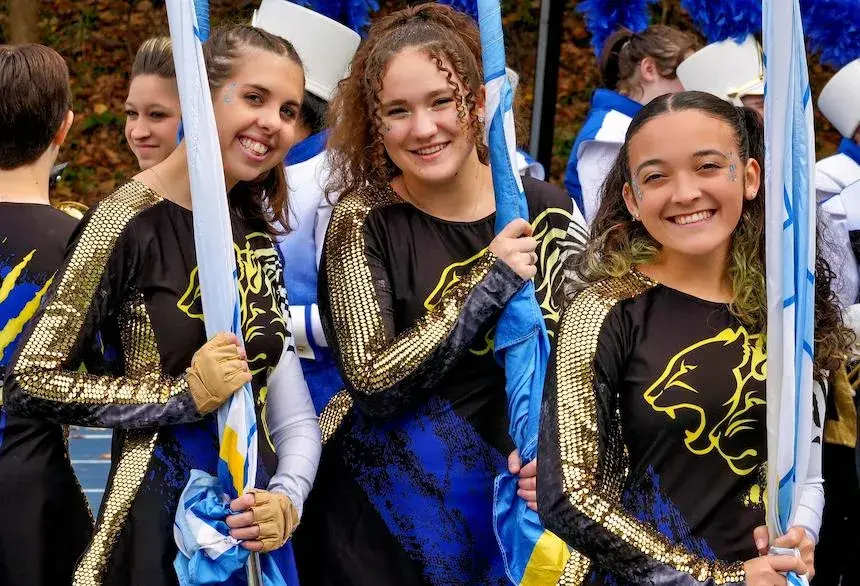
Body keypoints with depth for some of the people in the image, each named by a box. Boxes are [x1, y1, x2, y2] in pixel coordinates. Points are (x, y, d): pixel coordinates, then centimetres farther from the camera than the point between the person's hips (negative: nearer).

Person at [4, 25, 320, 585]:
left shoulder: (255, 231, 7)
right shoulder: (130, 220, -14)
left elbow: (293, 412, 7)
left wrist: (287, 499, -10)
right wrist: (182, 394, -17)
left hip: (255, 521, 6)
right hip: (159, 521, -6)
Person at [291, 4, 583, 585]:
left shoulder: (547, 212, -4)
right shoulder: (363, 220, -9)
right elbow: (373, 383, -18)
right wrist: (490, 281, -20)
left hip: (504, 499, 2)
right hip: (381, 508, -2)